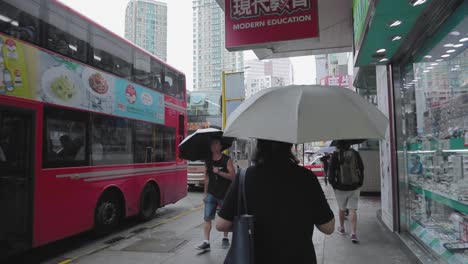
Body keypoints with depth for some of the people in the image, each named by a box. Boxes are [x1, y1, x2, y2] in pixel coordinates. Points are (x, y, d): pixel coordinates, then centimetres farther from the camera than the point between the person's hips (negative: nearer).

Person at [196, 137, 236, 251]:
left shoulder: (227, 160, -7)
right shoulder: (208, 161, 6)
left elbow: (233, 176, -14)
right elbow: (207, 177, 12)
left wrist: (219, 172, -23)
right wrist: (205, 193, 12)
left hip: (224, 194, -3)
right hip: (211, 194, 3)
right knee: (207, 218, -6)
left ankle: (225, 239, 30)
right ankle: (206, 242, -1)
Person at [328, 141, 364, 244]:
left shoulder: (335, 155, -10)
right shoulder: (355, 153, -1)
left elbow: (331, 173, -10)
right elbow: (361, 169, 6)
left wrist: (334, 185, 1)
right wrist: (360, 183, 13)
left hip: (340, 188, -1)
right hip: (355, 188, 2)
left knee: (342, 209, 16)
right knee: (353, 210, 2)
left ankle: (341, 228, 33)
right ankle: (353, 233, -8)